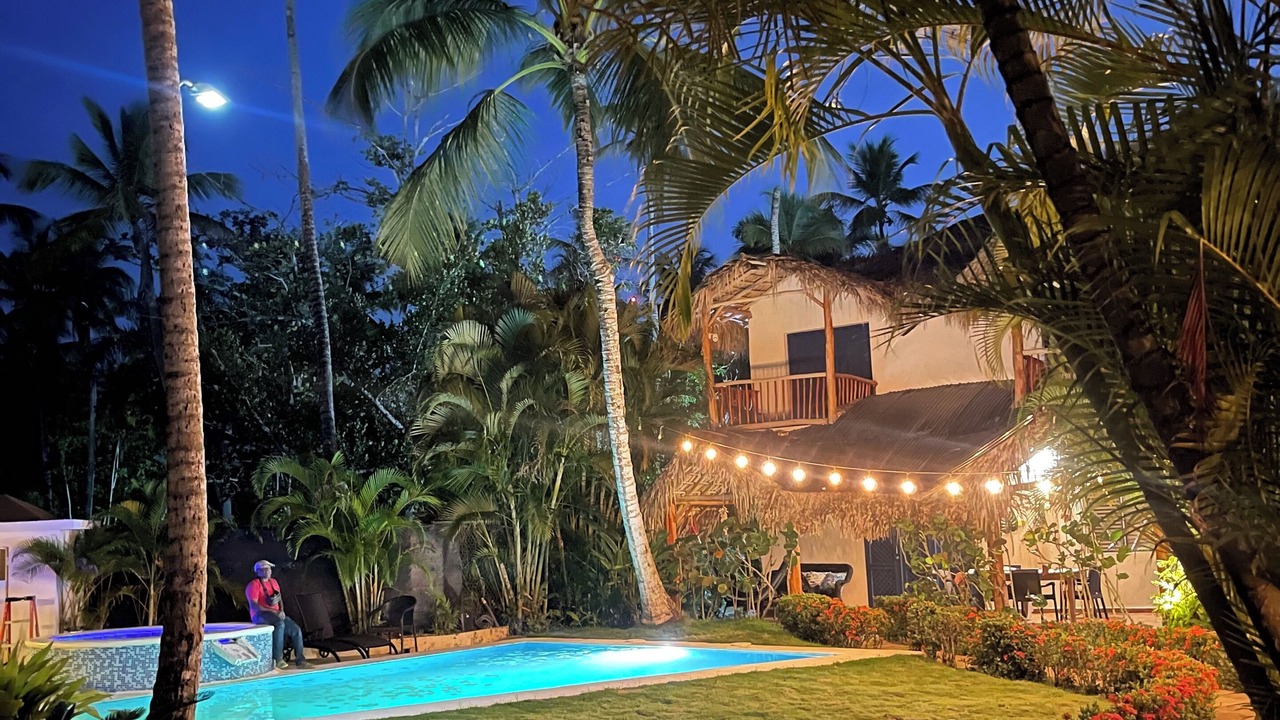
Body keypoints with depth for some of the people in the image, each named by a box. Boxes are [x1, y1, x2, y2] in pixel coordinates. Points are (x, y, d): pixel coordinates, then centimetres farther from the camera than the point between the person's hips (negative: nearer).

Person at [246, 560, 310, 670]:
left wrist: (281, 611, -1)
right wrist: (272, 611, -21)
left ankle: (300, 660, -4)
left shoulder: (273, 582, 16)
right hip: (260, 615, -7)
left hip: (276, 614, 7)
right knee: (280, 624, -36)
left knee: (296, 630, -10)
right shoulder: (254, 585, -8)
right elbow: (253, 605, -16)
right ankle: (277, 659, -33)